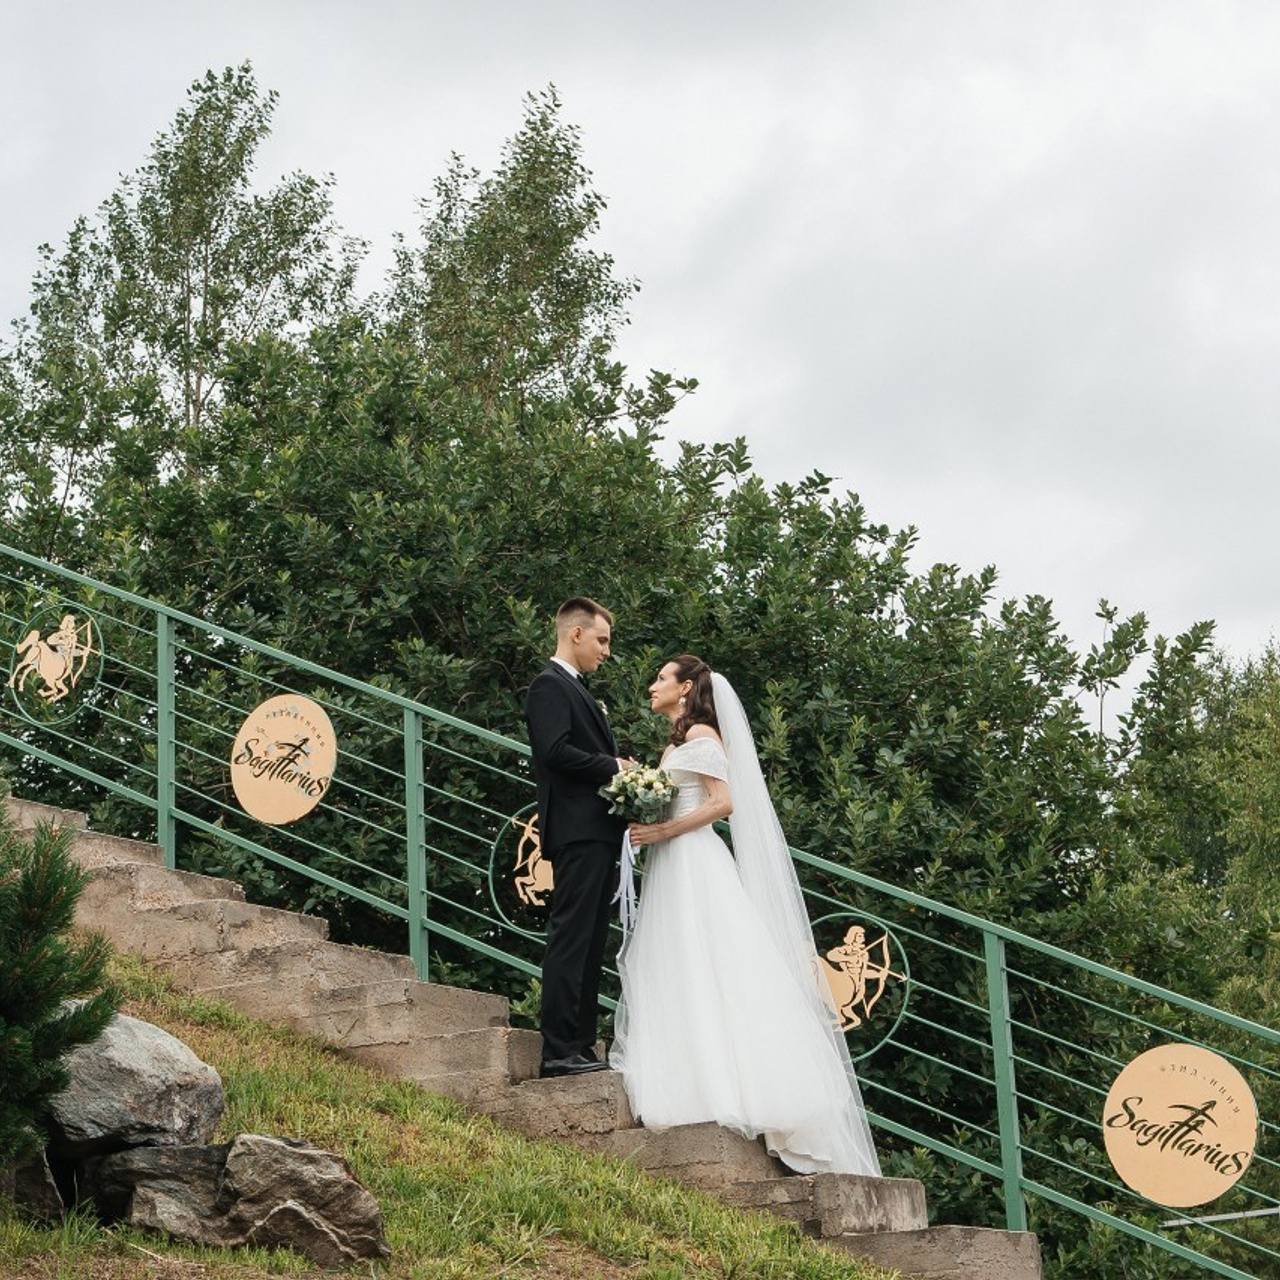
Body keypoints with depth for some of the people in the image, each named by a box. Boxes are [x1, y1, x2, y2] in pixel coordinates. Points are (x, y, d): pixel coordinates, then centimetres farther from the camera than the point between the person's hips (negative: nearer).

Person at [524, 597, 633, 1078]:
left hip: (597, 835, 10)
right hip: (577, 831, -10)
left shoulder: (575, 689, 25)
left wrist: (621, 767, 7)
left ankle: (581, 1046, 13)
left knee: (589, 944, 10)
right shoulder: (550, 685, -7)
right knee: (570, 940, -12)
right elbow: (555, 751, -20)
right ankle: (559, 1051, -14)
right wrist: (615, 766, -12)